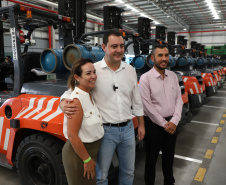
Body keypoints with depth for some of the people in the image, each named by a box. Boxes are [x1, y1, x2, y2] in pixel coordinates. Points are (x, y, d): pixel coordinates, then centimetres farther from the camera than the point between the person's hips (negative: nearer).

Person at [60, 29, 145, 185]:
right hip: (105, 131, -4)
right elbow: (73, 90, -9)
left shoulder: (130, 70, 4)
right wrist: (64, 103, -31)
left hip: (128, 128, 5)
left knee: (128, 172, 21)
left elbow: (136, 100, 10)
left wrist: (141, 125, 13)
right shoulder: (94, 69, -11)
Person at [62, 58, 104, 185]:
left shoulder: (90, 95, 2)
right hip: (79, 154, -8)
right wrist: (87, 160, -18)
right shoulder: (76, 100, -24)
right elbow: (72, 135, -25)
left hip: (92, 151, 8)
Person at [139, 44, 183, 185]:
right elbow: (147, 106, -15)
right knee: (152, 158, 11)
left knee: (169, 156, 21)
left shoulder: (173, 76, 4)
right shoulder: (146, 78, -12)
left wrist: (174, 121, -7)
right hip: (154, 124, -5)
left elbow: (178, 100, 4)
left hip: (172, 124, 5)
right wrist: (164, 124, -11)